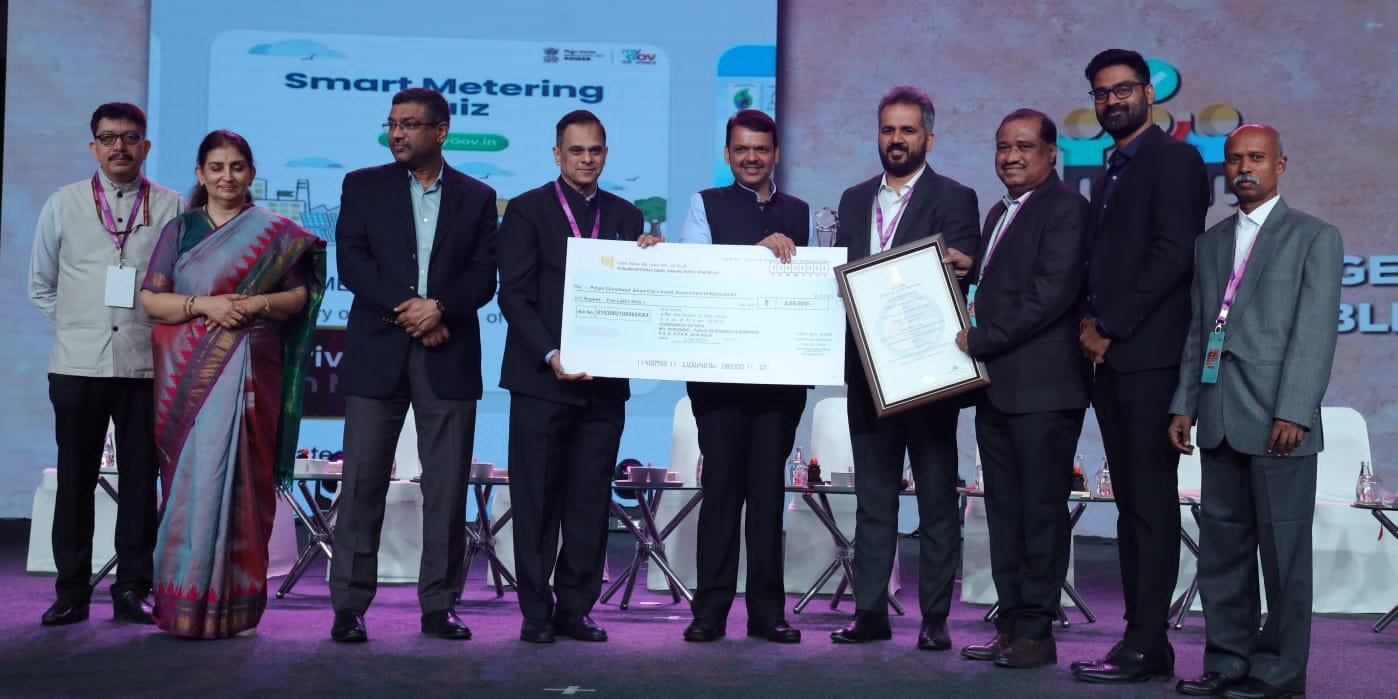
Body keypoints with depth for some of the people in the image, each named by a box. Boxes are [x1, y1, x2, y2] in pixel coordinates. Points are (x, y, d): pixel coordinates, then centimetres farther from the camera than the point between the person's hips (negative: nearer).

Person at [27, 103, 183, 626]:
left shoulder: (172, 208, 3)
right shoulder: (63, 205, 8)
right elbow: (41, 286, 14)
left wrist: (162, 331, -1)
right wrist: (77, 328, 8)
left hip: (147, 366, -1)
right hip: (78, 366, 1)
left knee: (140, 481, 4)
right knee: (75, 481, 5)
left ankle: (132, 592, 12)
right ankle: (72, 593, 13)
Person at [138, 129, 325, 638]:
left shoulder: (275, 233, 9)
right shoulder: (180, 230, 11)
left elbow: (299, 295, 6)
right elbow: (150, 299, 4)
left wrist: (259, 303, -12)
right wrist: (203, 304, -11)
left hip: (249, 370, -1)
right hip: (188, 372, 1)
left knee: (239, 478, -4)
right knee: (193, 477, -3)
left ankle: (235, 604, 3)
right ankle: (185, 598, 5)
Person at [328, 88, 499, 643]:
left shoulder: (477, 197, 11)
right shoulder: (363, 186, 10)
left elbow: (484, 276, 2)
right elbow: (351, 262, -1)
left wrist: (439, 307, -15)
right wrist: (406, 310, -12)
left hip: (449, 357, 1)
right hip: (377, 352, 0)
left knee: (447, 486, 2)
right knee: (363, 481, -2)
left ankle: (439, 606, 10)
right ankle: (349, 606, 5)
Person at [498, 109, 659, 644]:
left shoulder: (625, 216, 14)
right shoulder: (527, 210, 2)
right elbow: (514, 295, -6)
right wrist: (551, 355, -16)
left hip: (604, 381, 4)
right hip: (542, 379, -3)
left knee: (591, 502, 6)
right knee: (537, 500, 1)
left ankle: (576, 609, 14)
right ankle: (536, 613, 9)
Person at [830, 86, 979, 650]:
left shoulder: (954, 199, 0)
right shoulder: (855, 200, 16)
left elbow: (960, 277, -8)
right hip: (868, 368, 5)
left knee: (937, 499, 2)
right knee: (872, 498, 9)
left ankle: (935, 618, 8)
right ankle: (870, 612, 16)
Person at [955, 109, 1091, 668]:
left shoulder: (1065, 208, -7)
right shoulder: (999, 214, 21)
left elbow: (1051, 294, -17)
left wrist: (979, 340, -14)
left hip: (1042, 389, -9)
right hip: (995, 387, 9)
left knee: (1041, 511, -2)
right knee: (1004, 512, 10)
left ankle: (1037, 632, 5)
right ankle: (1012, 625, 17)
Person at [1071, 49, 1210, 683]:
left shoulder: (1173, 159, -3)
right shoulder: (1111, 174, 22)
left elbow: (1173, 254, -13)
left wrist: (1111, 326, -13)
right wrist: (1089, 323, 2)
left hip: (1150, 356, -9)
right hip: (1110, 359, 9)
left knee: (1151, 504, -7)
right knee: (1131, 505, 8)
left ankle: (1144, 647, -4)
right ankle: (1145, 643, 13)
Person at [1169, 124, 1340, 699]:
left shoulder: (1315, 237, 2)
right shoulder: (1210, 242, 18)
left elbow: (1315, 332, -6)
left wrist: (1294, 412, -15)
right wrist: (1184, 404, 8)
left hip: (1277, 419, -5)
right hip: (1219, 420, 5)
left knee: (1283, 549, 0)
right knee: (1222, 547, 9)